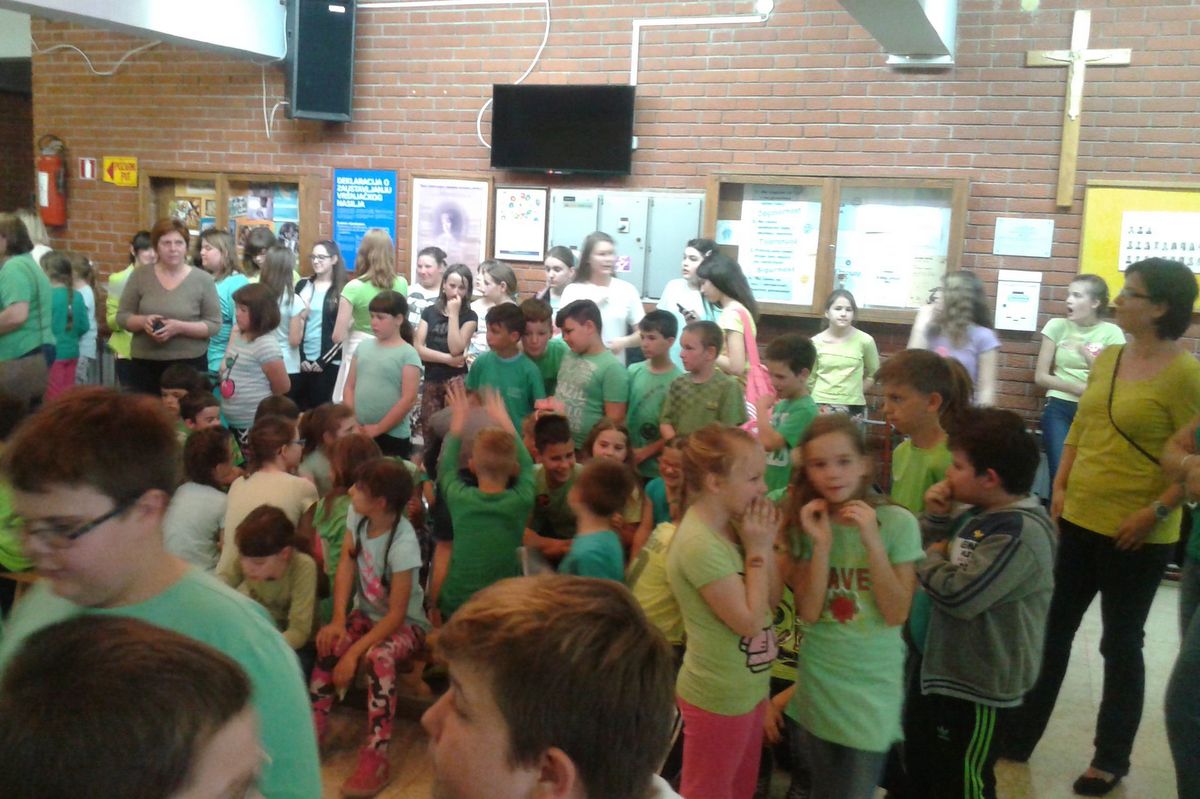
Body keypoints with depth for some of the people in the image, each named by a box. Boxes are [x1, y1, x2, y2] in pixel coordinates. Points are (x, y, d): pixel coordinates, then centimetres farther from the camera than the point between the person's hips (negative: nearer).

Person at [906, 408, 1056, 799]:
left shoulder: (1020, 532, -28)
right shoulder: (979, 514, 3)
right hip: (946, 666, 10)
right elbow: (943, 550, 13)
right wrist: (936, 518, -6)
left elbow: (959, 594, -32)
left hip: (979, 682, -10)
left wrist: (931, 558, -13)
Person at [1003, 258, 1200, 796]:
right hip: (1080, 519, 6)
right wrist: (1060, 488, 6)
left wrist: (1155, 512, -19)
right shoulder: (1106, 359, 6)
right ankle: (1018, 736, 29)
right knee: (1053, 628, 14)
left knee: (1121, 643, 9)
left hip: (1135, 536, -6)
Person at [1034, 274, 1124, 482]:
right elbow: (1040, 376, 2)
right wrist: (1080, 388, -9)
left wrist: (1084, 352, -12)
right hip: (1059, 408, 0)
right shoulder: (1057, 326, 4)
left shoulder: (1111, 333, 3)